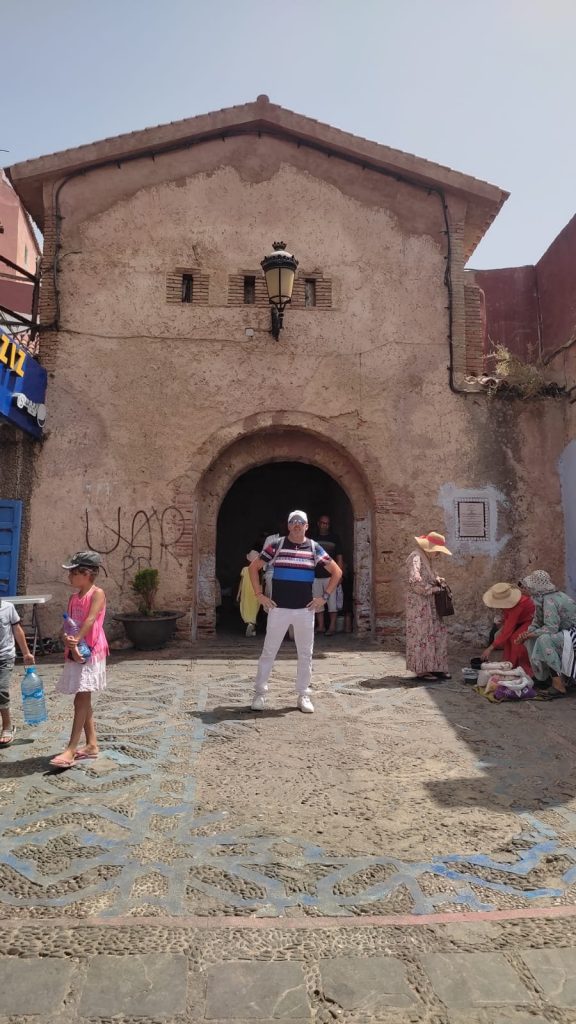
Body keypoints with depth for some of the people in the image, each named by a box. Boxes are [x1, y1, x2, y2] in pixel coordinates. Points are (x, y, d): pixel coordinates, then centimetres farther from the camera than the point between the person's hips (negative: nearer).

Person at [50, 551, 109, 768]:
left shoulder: (97, 593, -7)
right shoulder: (74, 598, 13)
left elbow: (90, 620, -20)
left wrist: (76, 640, -29)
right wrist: (71, 645, -17)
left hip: (91, 652, -8)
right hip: (75, 653, 8)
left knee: (82, 699, -9)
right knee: (82, 700, 12)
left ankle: (71, 750, -9)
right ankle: (91, 744, 21)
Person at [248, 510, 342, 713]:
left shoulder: (314, 548, 4)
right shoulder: (277, 545, 0)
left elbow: (336, 572, 9)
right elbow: (253, 567, 6)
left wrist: (324, 597, 2)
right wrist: (259, 595, 0)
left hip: (305, 609, 2)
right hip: (278, 608, -1)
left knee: (305, 654, 8)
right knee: (268, 652, 3)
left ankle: (303, 695, 21)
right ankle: (259, 694, 13)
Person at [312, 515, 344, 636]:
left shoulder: (335, 538, 5)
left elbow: (339, 558, 3)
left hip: (330, 575, -3)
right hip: (315, 576, 3)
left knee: (332, 602, -4)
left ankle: (332, 627, 2)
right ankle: (320, 626, 15)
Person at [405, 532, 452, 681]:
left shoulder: (427, 559, 14)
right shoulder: (416, 558, -16)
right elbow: (415, 580, -28)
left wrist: (438, 580, 8)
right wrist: (432, 589, -17)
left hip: (429, 604, 10)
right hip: (418, 604, -10)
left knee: (438, 634, 11)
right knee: (421, 635, -3)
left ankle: (435, 668, 19)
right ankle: (422, 670, 6)